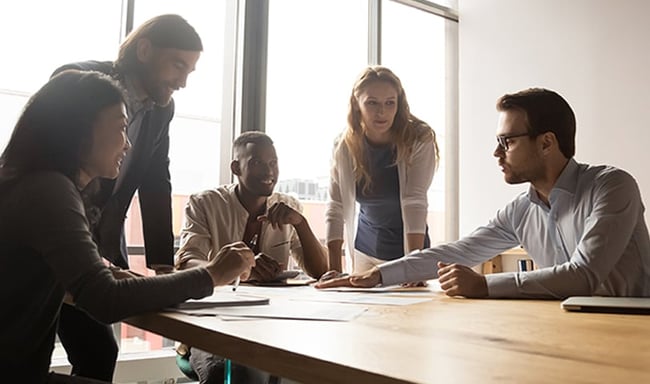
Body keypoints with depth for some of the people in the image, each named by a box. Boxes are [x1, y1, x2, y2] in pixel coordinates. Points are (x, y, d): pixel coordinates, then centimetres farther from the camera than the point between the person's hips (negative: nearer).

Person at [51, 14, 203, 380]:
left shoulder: (162, 108, 3)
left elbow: (156, 184, 2)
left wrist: (164, 265, -5)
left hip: (101, 252, 6)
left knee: (97, 355, 5)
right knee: (98, 354, -9)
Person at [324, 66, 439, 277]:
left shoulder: (419, 140, -17)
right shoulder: (345, 146, -10)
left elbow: (415, 201, -25)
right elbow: (336, 207, -11)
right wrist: (334, 268, -17)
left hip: (408, 246, -2)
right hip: (366, 252, 2)